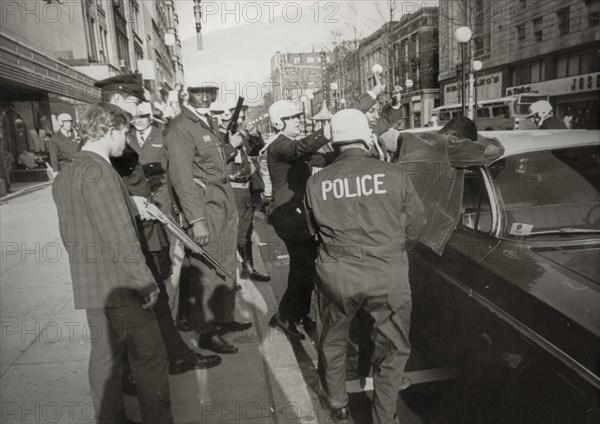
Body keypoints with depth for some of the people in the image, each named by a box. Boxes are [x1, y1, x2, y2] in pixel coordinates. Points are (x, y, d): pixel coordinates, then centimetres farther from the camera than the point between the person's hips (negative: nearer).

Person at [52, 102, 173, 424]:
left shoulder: (64, 174, 12)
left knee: (106, 355, 18)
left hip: (91, 286, 9)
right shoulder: (97, 170, -19)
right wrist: (146, 283, -18)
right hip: (120, 286, -9)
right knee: (150, 358, 3)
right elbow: (119, 237, -23)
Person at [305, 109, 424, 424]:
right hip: (388, 275, -1)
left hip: (336, 275, 2)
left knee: (332, 340, 26)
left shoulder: (316, 182, -2)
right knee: (393, 349, 20)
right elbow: (414, 228, 3)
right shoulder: (394, 175, -6)